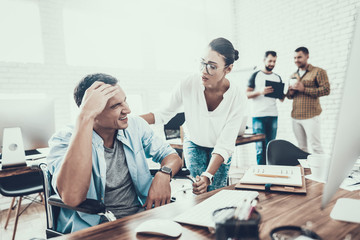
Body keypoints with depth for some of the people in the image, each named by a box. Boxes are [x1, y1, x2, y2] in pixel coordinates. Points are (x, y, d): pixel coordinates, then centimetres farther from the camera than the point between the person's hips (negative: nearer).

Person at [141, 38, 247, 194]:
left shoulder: (237, 98, -29)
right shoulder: (188, 85, -28)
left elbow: (224, 145, -27)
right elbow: (164, 114, -12)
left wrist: (208, 175, -39)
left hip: (219, 147, 0)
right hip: (193, 142, 0)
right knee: (200, 192, -12)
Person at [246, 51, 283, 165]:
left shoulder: (278, 77, 17)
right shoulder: (255, 75, 6)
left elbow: (282, 99, 15)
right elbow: (247, 94, 0)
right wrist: (260, 92, -18)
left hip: (273, 116, 4)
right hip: (258, 116, -4)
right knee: (260, 148, -5)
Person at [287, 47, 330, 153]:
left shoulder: (318, 72, 0)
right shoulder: (293, 75, 19)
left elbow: (326, 90, -10)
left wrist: (304, 89, -15)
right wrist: (291, 92, -2)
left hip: (310, 116, -5)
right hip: (295, 116, 6)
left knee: (315, 145, -4)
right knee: (301, 147, 9)